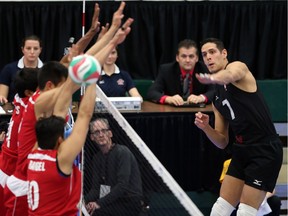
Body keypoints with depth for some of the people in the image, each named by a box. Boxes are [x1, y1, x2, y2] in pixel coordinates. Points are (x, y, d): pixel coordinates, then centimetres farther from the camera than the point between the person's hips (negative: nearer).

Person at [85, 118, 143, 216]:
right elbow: (95, 188, 6)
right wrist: (83, 201, -15)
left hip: (131, 202, -7)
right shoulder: (97, 158, 10)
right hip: (115, 200, 7)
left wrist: (100, 203, -29)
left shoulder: (122, 152, -14)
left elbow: (122, 186, -23)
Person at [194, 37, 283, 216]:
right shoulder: (217, 100, 17)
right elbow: (222, 142, 17)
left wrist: (213, 78, -53)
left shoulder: (237, 66, -4)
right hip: (242, 151, 8)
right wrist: (206, 127, -4)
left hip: (265, 151, -8)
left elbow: (230, 74, -32)